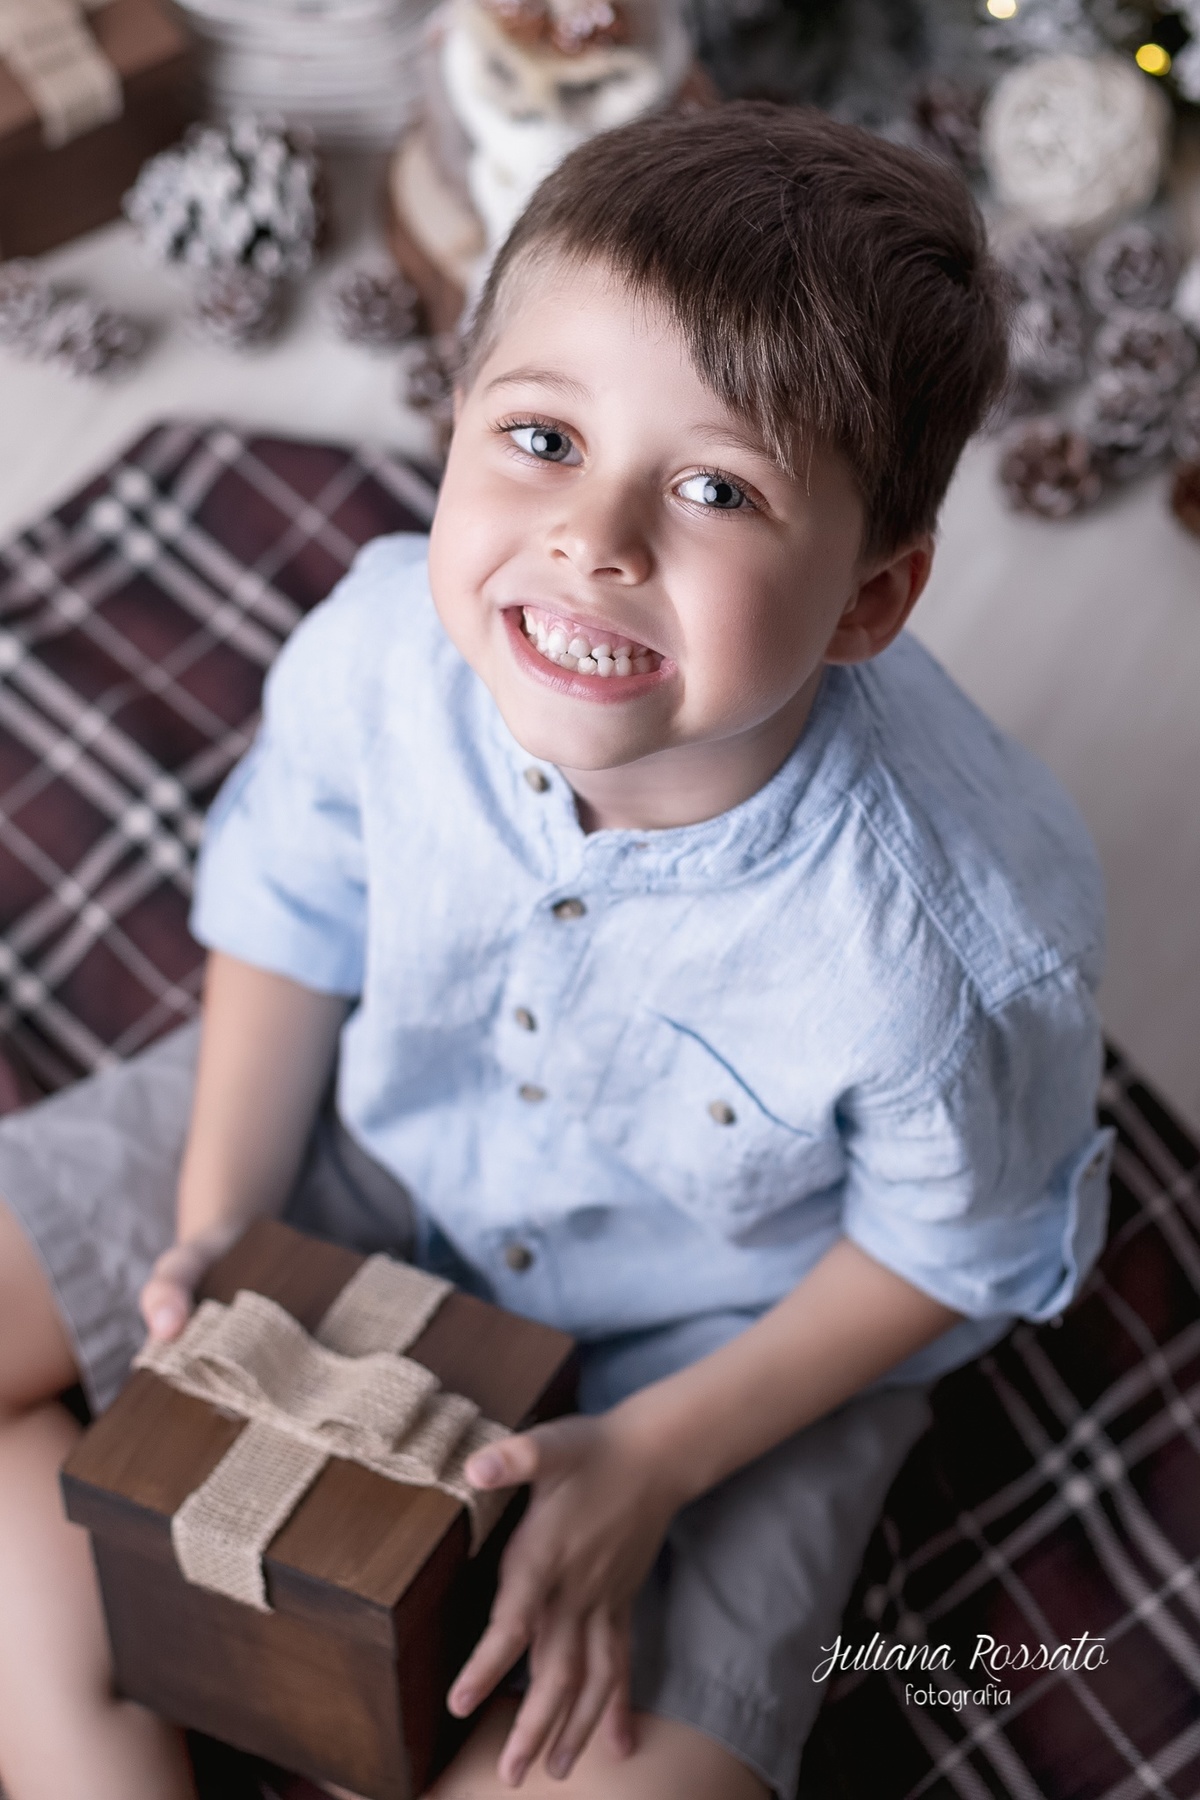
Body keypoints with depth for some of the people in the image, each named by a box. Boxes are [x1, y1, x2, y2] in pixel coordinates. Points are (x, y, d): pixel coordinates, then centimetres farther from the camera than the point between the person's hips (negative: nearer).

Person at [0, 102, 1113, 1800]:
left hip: (726, 1330, -2)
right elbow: (291, 921, -4)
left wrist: (654, 1456, -16)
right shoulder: (381, 647, -26)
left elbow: (948, 1248, -14)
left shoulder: (970, 942, -35)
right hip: (370, 1132, 3)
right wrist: (220, 1221, -9)